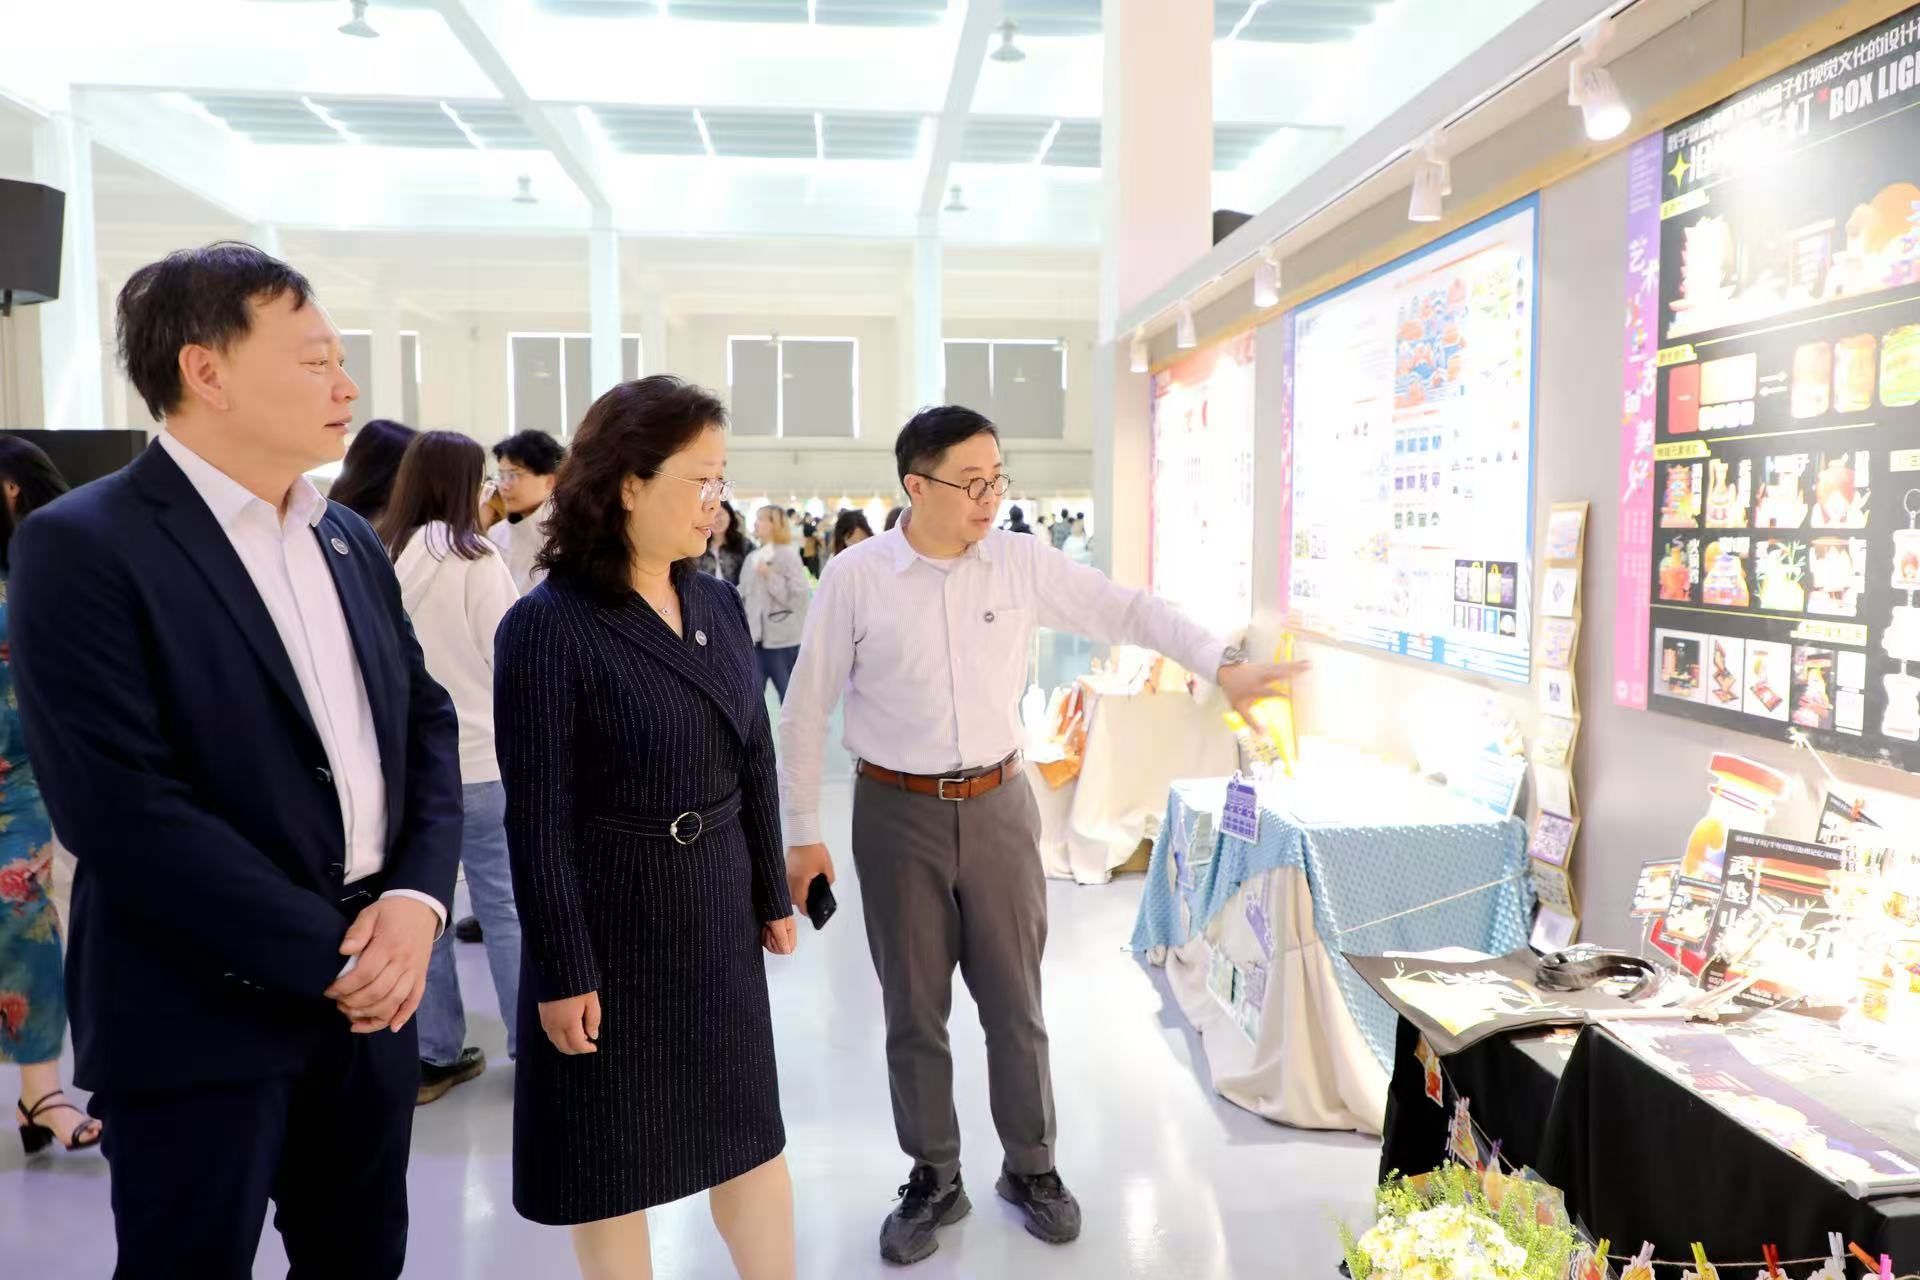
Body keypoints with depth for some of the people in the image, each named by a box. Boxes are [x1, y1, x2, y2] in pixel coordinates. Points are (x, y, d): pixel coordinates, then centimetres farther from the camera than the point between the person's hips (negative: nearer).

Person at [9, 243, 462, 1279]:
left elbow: (426, 720, 8)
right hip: (202, 1013, -6)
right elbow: (123, 810, -20)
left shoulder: (350, 540, 9)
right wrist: (328, 955, -17)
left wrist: (417, 899, -8)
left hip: (370, 988, 7)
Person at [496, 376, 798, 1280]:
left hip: (717, 908, 6)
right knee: (614, 1155, 13)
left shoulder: (720, 606, 2)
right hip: (610, 916, -6)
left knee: (747, 1128, 18)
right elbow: (537, 817, -16)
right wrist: (563, 972, -14)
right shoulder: (549, 626, -17)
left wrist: (771, 894, 11)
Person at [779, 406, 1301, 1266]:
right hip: (897, 813, -1)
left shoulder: (1022, 562, -4)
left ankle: (1031, 1168, 33)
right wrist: (802, 833, -2)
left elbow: (1123, 610, 1)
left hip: (998, 806, 2)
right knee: (913, 1010, 11)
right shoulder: (856, 578, -10)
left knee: (1015, 1002, 13)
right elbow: (805, 711, -3)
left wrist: (1223, 666, -9)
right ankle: (934, 1180, 31)